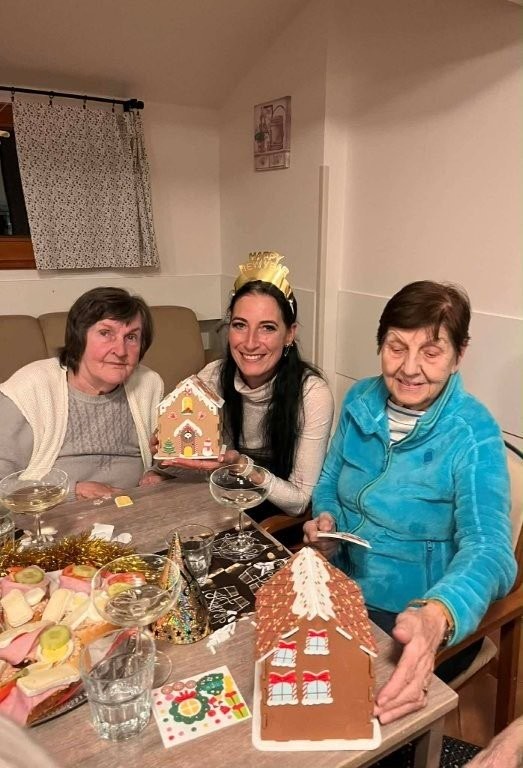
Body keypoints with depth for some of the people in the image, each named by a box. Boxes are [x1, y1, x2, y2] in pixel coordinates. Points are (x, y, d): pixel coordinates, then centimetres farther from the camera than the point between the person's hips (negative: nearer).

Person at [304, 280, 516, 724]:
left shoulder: (474, 435, -19)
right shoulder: (360, 401, -4)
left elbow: (488, 549, -30)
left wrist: (436, 616, -50)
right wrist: (326, 520, -12)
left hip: (416, 620, -4)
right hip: (345, 591, 5)